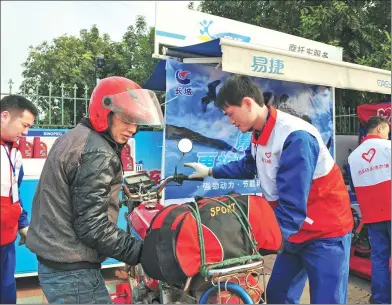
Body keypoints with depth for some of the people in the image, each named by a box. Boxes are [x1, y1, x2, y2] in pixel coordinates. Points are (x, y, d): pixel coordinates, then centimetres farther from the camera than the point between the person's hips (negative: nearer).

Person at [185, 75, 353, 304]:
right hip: (297, 231, 9)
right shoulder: (260, 134, 1)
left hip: (326, 233, -8)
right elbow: (248, 166, 22)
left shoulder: (295, 137, -28)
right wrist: (210, 171, 21)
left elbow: (293, 205, -29)